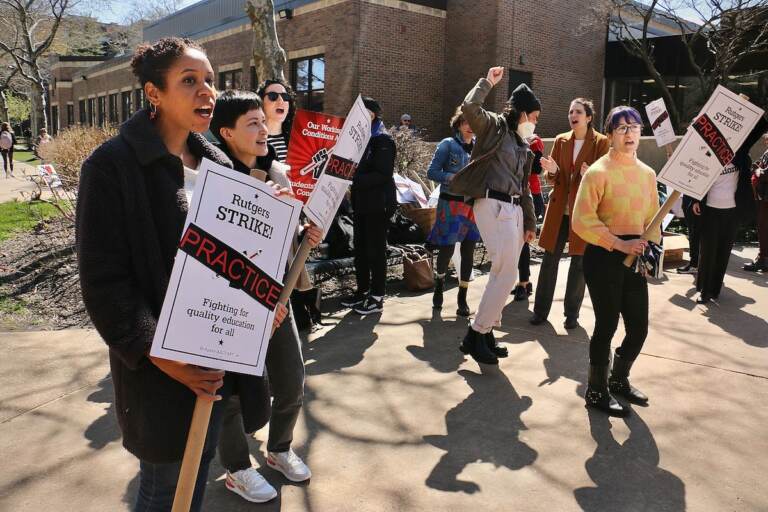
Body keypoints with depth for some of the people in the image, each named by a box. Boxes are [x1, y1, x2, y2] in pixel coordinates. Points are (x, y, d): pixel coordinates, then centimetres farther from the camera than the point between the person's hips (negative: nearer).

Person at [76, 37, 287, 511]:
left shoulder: (216, 162, 7)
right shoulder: (113, 165, -14)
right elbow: (104, 280, -16)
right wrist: (161, 355, -22)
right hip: (162, 365, -6)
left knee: (200, 469, 21)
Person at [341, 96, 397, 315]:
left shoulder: (383, 140, -8)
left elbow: (383, 175, -18)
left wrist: (354, 179, -23)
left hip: (378, 204, -8)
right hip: (360, 202, 8)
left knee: (375, 250, -2)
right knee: (360, 249, 12)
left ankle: (377, 298, 6)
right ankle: (362, 291, 24)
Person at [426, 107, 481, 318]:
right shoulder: (448, 144, -2)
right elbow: (432, 172, -5)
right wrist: (453, 178, -18)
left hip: (474, 204, 4)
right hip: (451, 203, -3)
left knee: (468, 251, 4)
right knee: (447, 248, -3)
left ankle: (462, 298, 13)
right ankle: (439, 284, 27)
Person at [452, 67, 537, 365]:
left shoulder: (523, 145, 24)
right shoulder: (494, 126, 1)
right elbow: (469, 107, -19)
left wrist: (530, 222, 22)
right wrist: (487, 82, -5)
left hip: (514, 209, 9)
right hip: (494, 206, -9)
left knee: (503, 274, 7)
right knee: (507, 274, -13)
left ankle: (485, 332, 17)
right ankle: (475, 335, -4)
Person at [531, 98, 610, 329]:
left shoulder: (601, 142, -2)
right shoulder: (560, 140, 9)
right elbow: (552, 178, 11)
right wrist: (552, 171, -12)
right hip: (559, 209, 3)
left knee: (579, 262, 3)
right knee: (550, 259, 4)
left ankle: (572, 314, 16)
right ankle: (541, 310, 15)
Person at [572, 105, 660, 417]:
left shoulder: (647, 173, 11)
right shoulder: (598, 172, -10)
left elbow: (652, 217, 19)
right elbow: (581, 220, -16)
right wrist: (619, 244, -21)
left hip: (633, 258, 7)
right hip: (603, 258, -6)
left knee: (639, 327, 10)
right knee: (607, 325, 1)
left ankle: (619, 380, 35)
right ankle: (596, 392, 20)